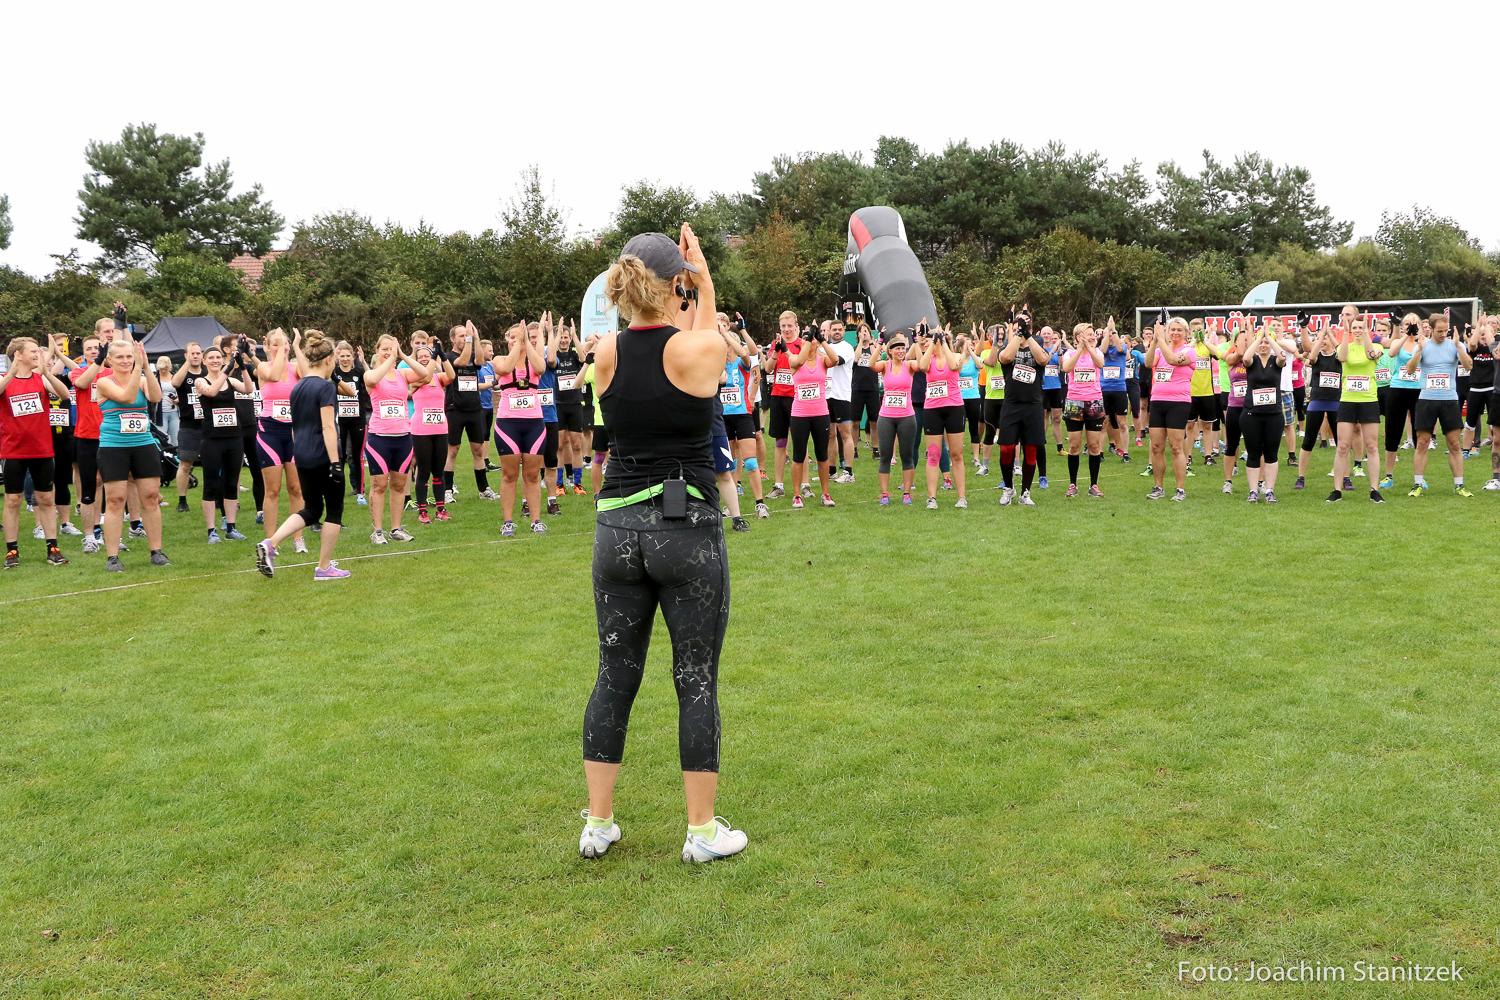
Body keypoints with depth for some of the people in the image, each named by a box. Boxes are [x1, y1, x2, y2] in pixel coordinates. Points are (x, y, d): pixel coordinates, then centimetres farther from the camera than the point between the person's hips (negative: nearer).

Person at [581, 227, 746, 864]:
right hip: (688, 530, -4)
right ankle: (703, 832, 15)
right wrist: (705, 285, 26)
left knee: (614, 678, 13)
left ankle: (598, 824, 21)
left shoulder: (605, 354, 1)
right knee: (697, 682, 6)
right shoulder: (701, 348, -10)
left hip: (618, 527, 4)